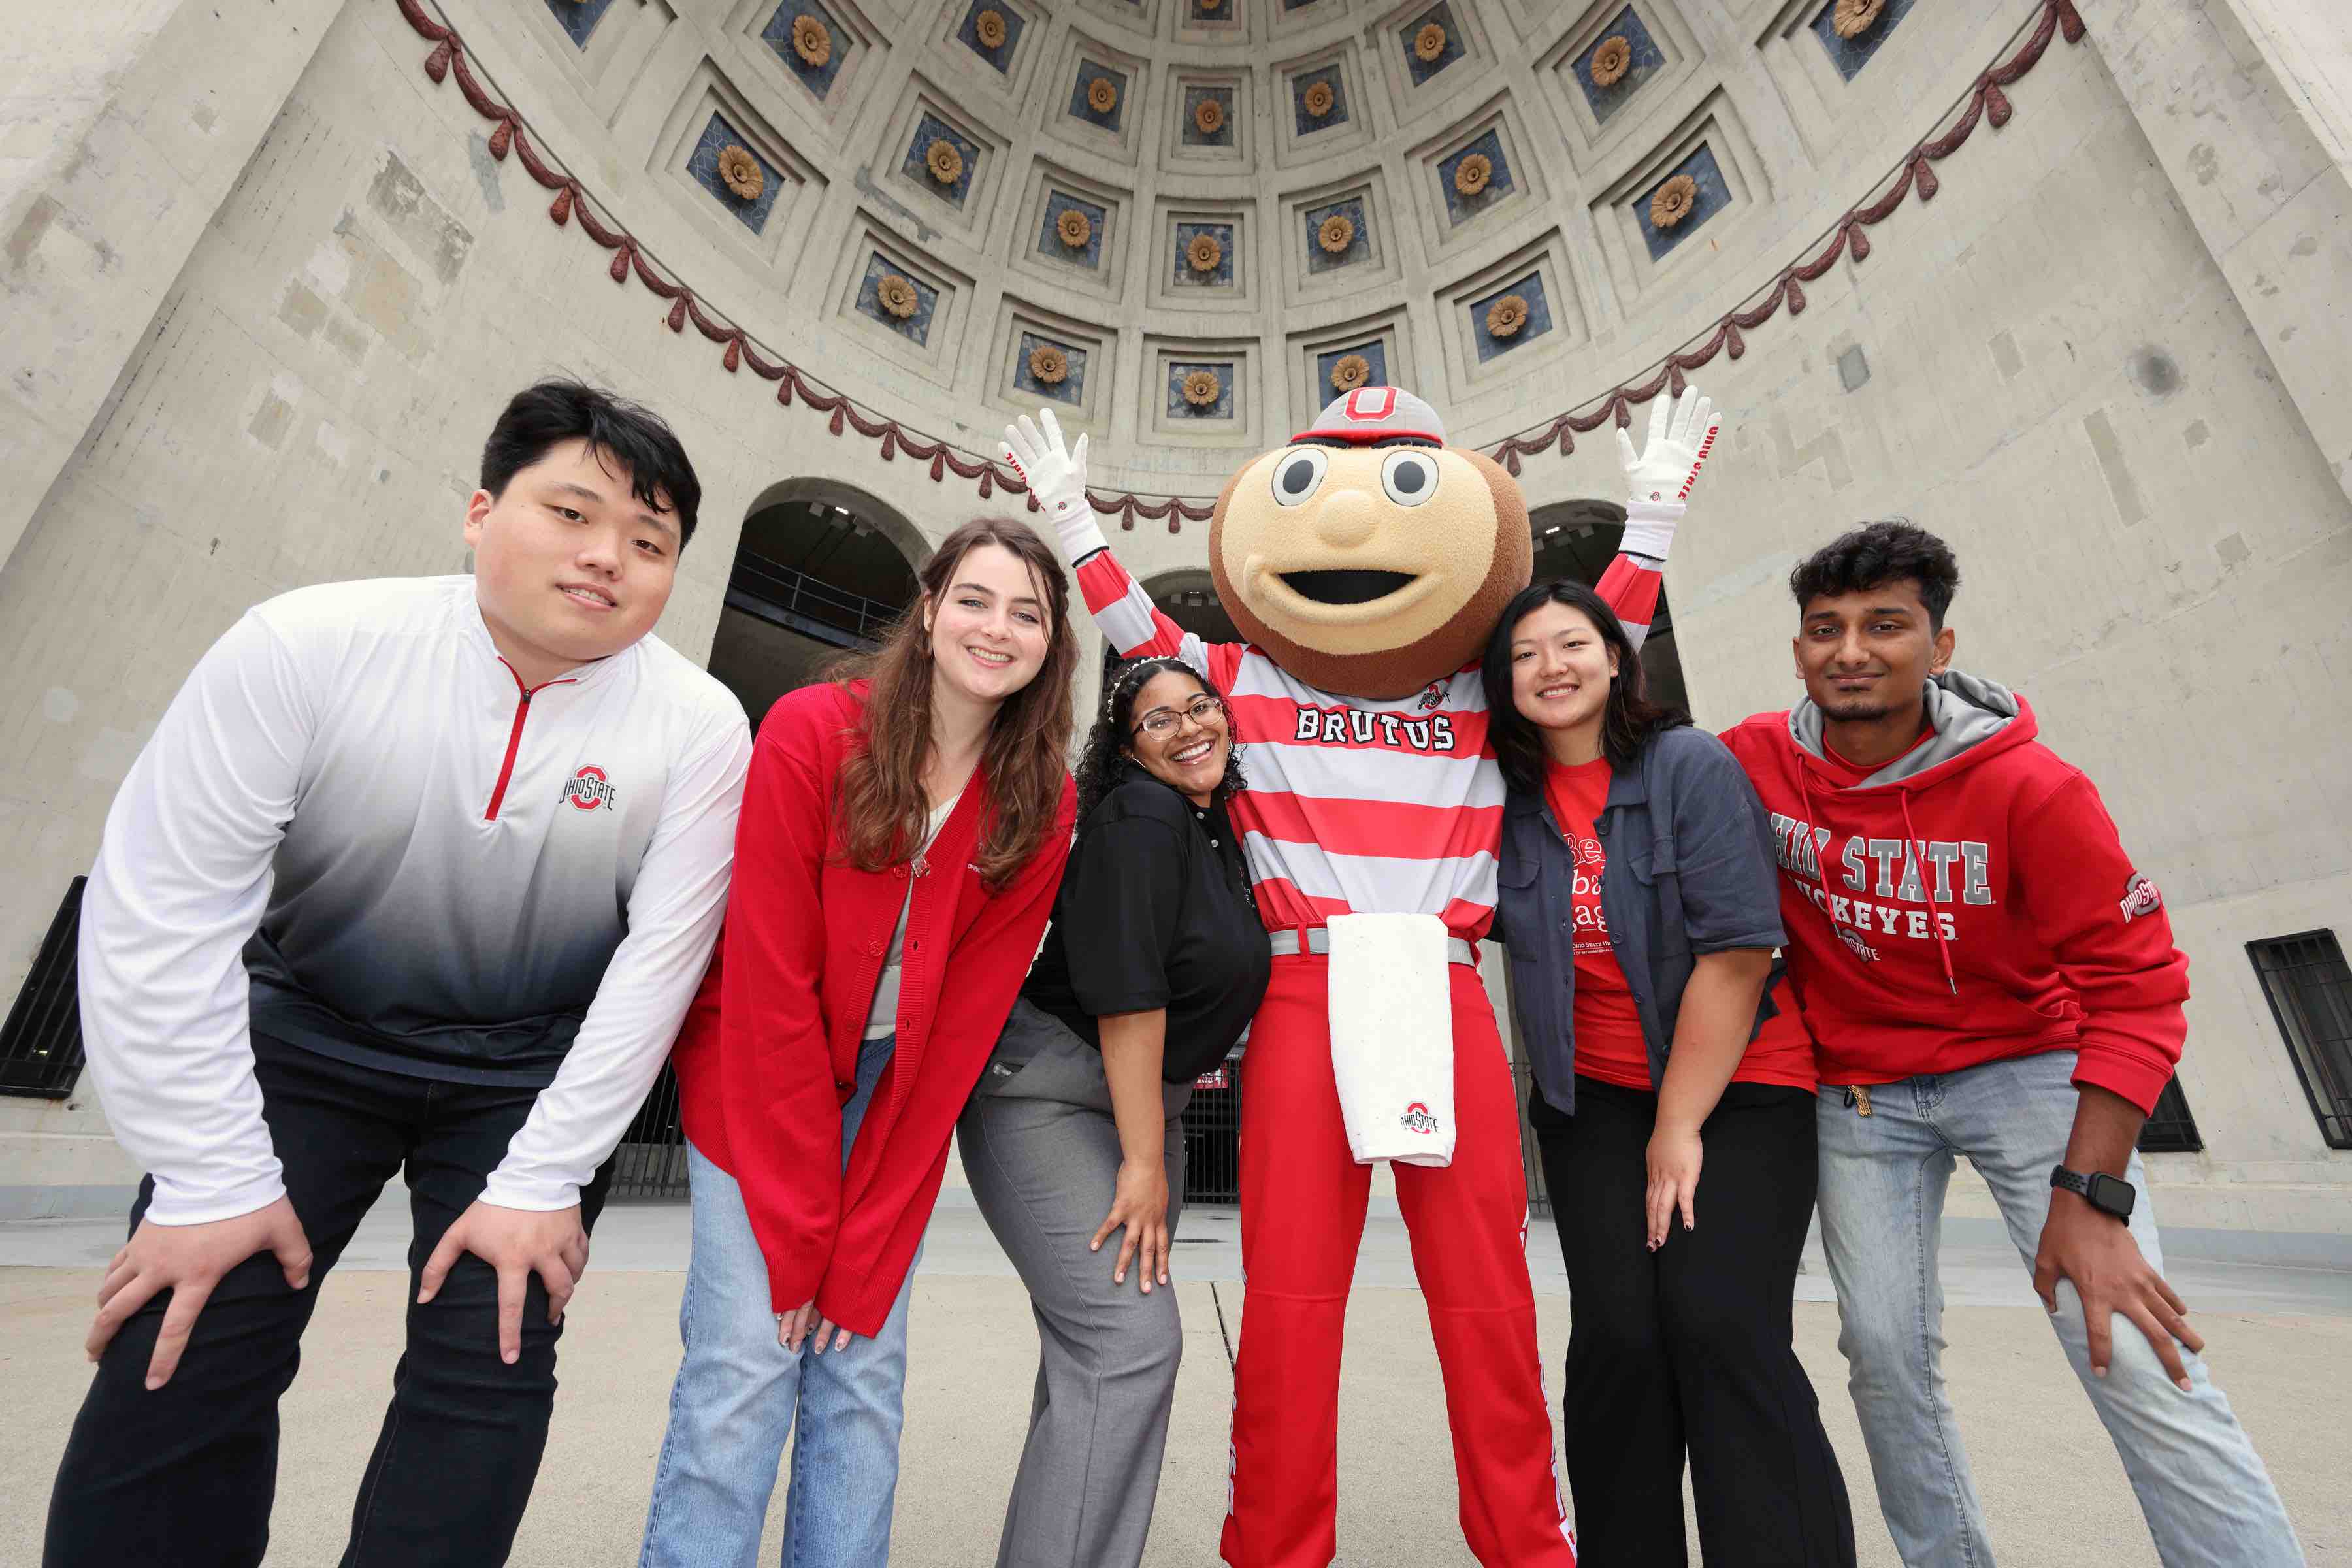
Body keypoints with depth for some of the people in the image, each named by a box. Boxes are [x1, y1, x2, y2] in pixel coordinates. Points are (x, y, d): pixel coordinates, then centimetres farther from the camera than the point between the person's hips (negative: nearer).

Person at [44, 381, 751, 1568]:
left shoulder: (701, 730, -19)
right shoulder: (306, 646, -18)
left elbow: (658, 964, -17)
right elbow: (160, 909, -15)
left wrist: (540, 1182, -14)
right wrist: (213, 1178, -14)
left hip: (537, 1065, 0)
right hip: (307, 1026, 1)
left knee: (483, 1371, -1)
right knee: (179, 1356, -3)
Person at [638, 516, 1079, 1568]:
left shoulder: (1042, 807, -9)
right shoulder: (813, 732, -17)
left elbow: (964, 1022, -9)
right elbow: (770, 981, -17)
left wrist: (861, 1250, -9)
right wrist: (799, 1224, -15)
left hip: (900, 1103, 3)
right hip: (760, 1089, -2)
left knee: (865, 1375, 6)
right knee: (745, 1363, -3)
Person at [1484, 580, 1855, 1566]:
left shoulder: (1693, 765, -9)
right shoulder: (1511, 797, 0)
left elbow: (1737, 949, -15)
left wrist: (1678, 1129, -13)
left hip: (1739, 1087, -2)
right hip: (1595, 1098, 3)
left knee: (1722, 1327, -11)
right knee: (1618, 1333, -2)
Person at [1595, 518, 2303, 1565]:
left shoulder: (2029, 787, -18)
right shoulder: (1756, 762, -11)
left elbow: (2134, 987, -15)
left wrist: (2090, 1195, -19)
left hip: (2025, 1069, -1)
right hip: (1856, 1092, 2)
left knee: (2137, 1363, -10)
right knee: (1885, 1354, 6)